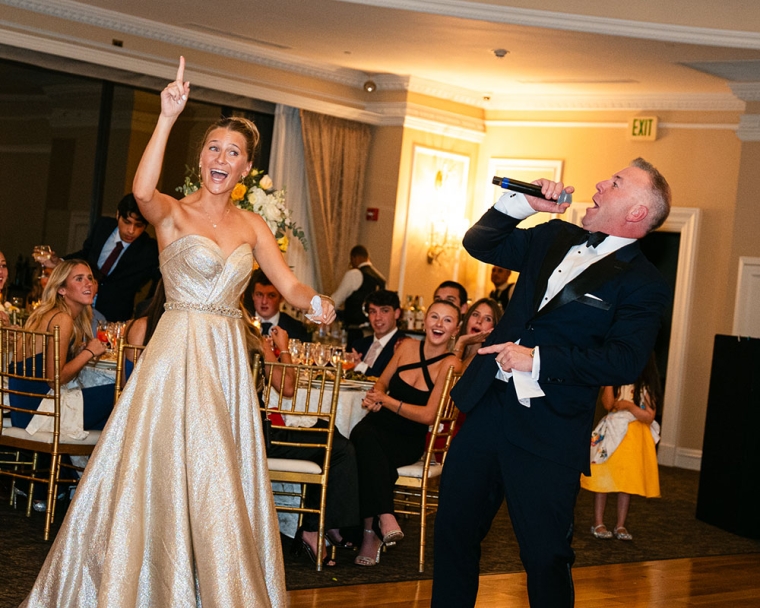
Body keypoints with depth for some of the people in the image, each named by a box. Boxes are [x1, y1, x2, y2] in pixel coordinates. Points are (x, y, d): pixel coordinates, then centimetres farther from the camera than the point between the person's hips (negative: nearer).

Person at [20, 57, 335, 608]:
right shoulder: (173, 213, -2)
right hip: (177, 355, -4)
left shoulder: (252, 226, 11)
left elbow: (289, 283, 4)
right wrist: (168, 118, -32)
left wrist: (315, 301, -19)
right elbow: (143, 190, -26)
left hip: (228, 360, 4)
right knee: (161, 476, -2)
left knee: (221, 485, 9)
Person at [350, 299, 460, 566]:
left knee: (368, 454, -35)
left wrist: (386, 401, -11)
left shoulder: (450, 364, -7)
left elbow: (428, 415, -13)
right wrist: (375, 395, -5)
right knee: (363, 434, -35)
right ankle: (385, 517, -38)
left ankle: (371, 533, -28)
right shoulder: (408, 347, 5)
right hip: (378, 426, 3)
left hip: (409, 442, -3)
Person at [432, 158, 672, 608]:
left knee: (546, 557, 1)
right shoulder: (554, 238, 12)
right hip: (488, 406, 6)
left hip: (548, 435, -6)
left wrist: (537, 359, -20)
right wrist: (522, 204, 1)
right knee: (454, 530, 14)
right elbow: (478, 244, 17)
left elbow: (625, 362, -19)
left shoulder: (643, 285, -8)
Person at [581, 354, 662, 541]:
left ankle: (620, 525, 14)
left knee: (628, 482, 5)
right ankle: (598, 523, 9)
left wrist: (629, 406, -17)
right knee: (603, 479, 1)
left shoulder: (646, 387, -1)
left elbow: (649, 417, -5)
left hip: (635, 437, 1)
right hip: (611, 434, -1)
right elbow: (608, 404, -15)